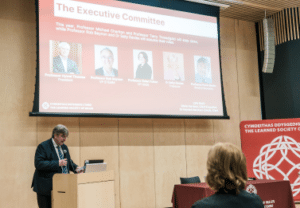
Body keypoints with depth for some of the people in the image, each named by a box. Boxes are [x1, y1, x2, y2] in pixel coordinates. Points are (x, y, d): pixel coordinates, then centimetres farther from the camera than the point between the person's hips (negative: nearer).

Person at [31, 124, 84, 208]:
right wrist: (57, 163, -25)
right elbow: (38, 164, -20)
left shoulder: (64, 147, 14)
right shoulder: (43, 146, -9)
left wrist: (76, 168, 0)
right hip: (47, 187, -6)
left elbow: (69, 162, 23)